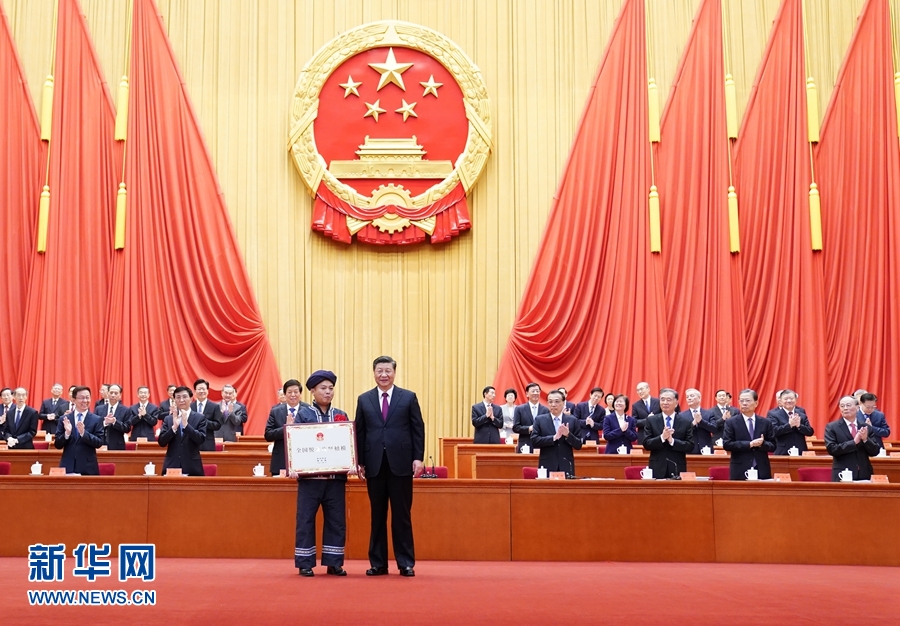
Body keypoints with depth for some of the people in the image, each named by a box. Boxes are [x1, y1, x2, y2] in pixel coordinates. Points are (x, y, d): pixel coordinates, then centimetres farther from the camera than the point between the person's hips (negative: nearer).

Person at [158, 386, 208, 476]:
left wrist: (186, 424, -19)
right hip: (172, 466, 2)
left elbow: (201, 440, -8)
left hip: (192, 468, -1)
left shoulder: (200, 418, 3)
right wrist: (174, 427, -14)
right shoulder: (168, 419, 10)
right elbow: (161, 443, 1)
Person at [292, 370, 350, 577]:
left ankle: (334, 563, 12)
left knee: (337, 520, 4)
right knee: (306, 519, 0)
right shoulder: (303, 415, 2)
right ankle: (305, 564, 8)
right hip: (309, 476, -3)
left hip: (336, 477, 3)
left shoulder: (341, 415, 11)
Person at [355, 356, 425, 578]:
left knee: (402, 515, 2)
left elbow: (418, 429, 3)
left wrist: (418, 458, -5)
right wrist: (360, 462, 3)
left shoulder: (408, 397, 5)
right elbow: (359, 432, 9)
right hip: (374, 465, 2)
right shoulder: (364, 399, 9)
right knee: (377, 516, 7)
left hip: (401, 464, -2)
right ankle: (378, 563, 13)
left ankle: (406, 563, 8)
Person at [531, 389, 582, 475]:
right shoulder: (540, 420, 5)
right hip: (547, 467, -1)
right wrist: (554, 437, -16)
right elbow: (534, 441, -5)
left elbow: (578, 445, 5)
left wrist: (568, 435, -13)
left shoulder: (572, 420, 7)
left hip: (566, 467, 1)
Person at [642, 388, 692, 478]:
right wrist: (662, 437, -19)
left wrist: (672, 441, -16)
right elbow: (646, 444, -2)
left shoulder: (686, 422, 5)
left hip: (678, 469, 0)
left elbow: (690, 446, -1)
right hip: (657, 469, 0)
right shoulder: (651, 421, 5)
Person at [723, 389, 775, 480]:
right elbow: (726, 444, -7)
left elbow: (773, 445, 9)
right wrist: (750, 444, -14)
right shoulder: (731, 423, 3)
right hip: (740, 471, -2)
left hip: (762, 471, 2)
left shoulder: (766, 422, 10)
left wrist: (762, 443, -14)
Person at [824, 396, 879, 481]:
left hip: (864, 475, 3)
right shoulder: (832, 427, 0)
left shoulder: (865, 427, 8)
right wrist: (854, 442, -18)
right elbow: (831, 449, -13)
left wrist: (865, 439, -13)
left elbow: (875, 452, 6)